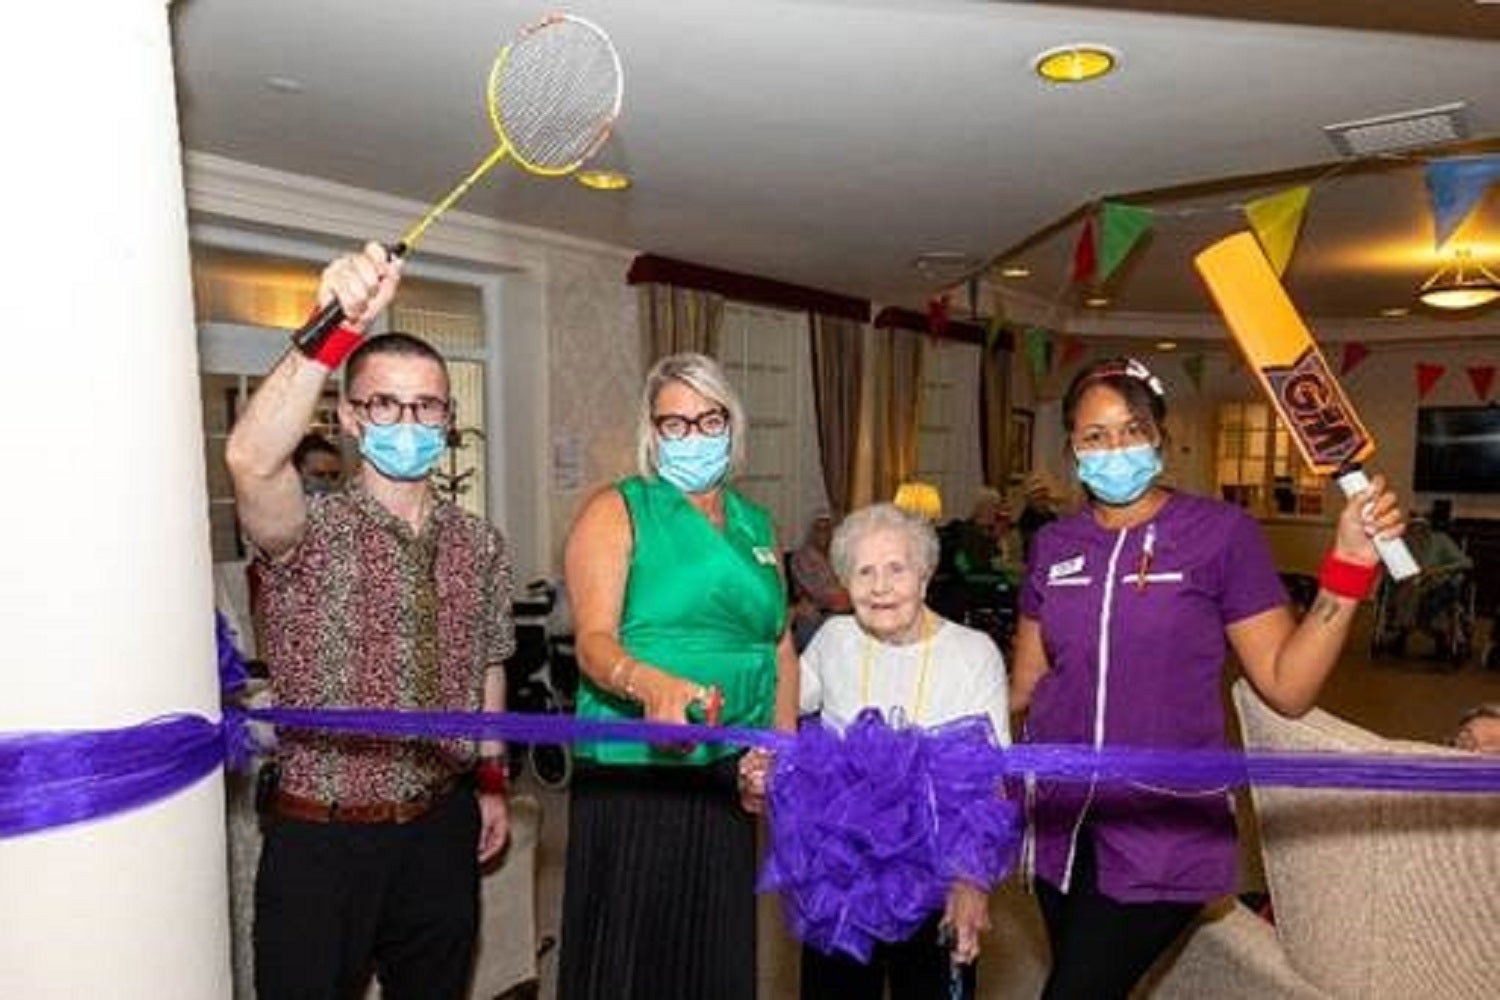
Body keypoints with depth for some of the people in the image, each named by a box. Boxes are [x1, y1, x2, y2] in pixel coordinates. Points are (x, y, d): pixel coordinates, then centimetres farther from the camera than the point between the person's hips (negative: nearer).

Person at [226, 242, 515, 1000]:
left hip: (442, 829, 4)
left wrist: (491, 782, 14)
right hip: (322, 838, -4)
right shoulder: (310, 532, -12)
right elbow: (251, 460, -34)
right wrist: (337, 328, -43)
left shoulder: (480, 546, 2)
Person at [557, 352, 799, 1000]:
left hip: (729, 771, 5)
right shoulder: (617, 511, -3)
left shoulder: (755, 525, 13)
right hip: (634, 770, -5)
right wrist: (651, 685, -34)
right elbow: (594, 642, -15)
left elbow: (780, 647, 14)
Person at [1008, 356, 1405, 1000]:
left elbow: (1287, 686, -10)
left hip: (1166, 837, -4)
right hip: (1062, 828, 4)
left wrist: (1348, 566, -20)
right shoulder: (1055, 545, 2)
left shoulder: (1221, 532, -9)